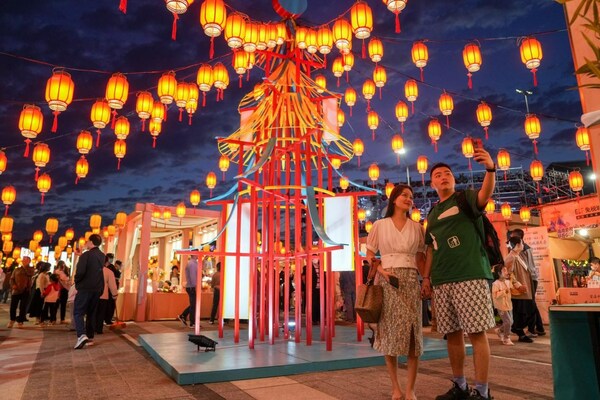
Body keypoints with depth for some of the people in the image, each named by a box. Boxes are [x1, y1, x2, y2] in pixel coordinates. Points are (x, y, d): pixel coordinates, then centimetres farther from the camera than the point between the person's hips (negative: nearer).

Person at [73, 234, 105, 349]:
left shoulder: (85, 255, -12)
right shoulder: (102, 256, 10)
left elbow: (80, 272, -21)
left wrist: (76, 282, -4)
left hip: (85, 288, -6)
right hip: (97, 289, 7)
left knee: (78, 312, -3)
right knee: (91, 312, 17)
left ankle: (82, 335, -20)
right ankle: (90, 336, 20)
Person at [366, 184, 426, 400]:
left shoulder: (416, 227, 11)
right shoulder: (379, 225, 5)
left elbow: (420, 257, 11)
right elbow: (369, 254, 5)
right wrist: (380, 270, -12)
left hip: (410, 280, 2)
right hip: (387, 280, -1)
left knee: (412, 330, -5)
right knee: (389, 331, -1)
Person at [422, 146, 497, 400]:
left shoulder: (466, 198, 4)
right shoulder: (433, 214, 20)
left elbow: (485, 195, -19)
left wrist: (490, 168, -38)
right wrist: (426, 277, 13)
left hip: (470, 275, -5)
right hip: (441, 281, 6)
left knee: (477, 332, -5)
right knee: (452, 334, 8)